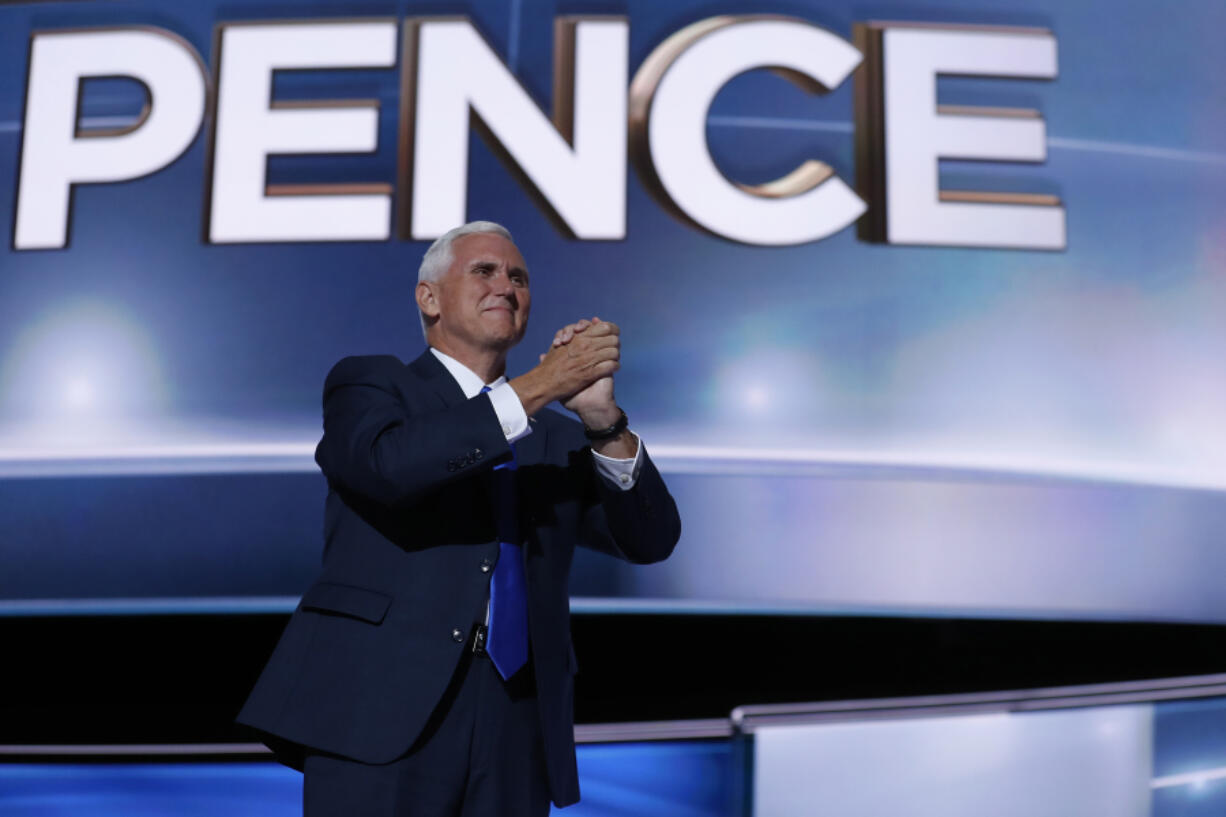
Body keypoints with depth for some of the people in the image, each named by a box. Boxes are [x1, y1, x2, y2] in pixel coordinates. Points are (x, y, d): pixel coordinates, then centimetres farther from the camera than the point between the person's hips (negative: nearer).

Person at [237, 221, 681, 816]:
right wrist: (535, 389, -14)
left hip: (515, 727, 4)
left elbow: (651, 539, 6)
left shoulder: (556, 438, 20)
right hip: (382, 713, -4)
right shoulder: (368, 384, 10)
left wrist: (603, 421, -9)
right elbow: (387, 463, -14)